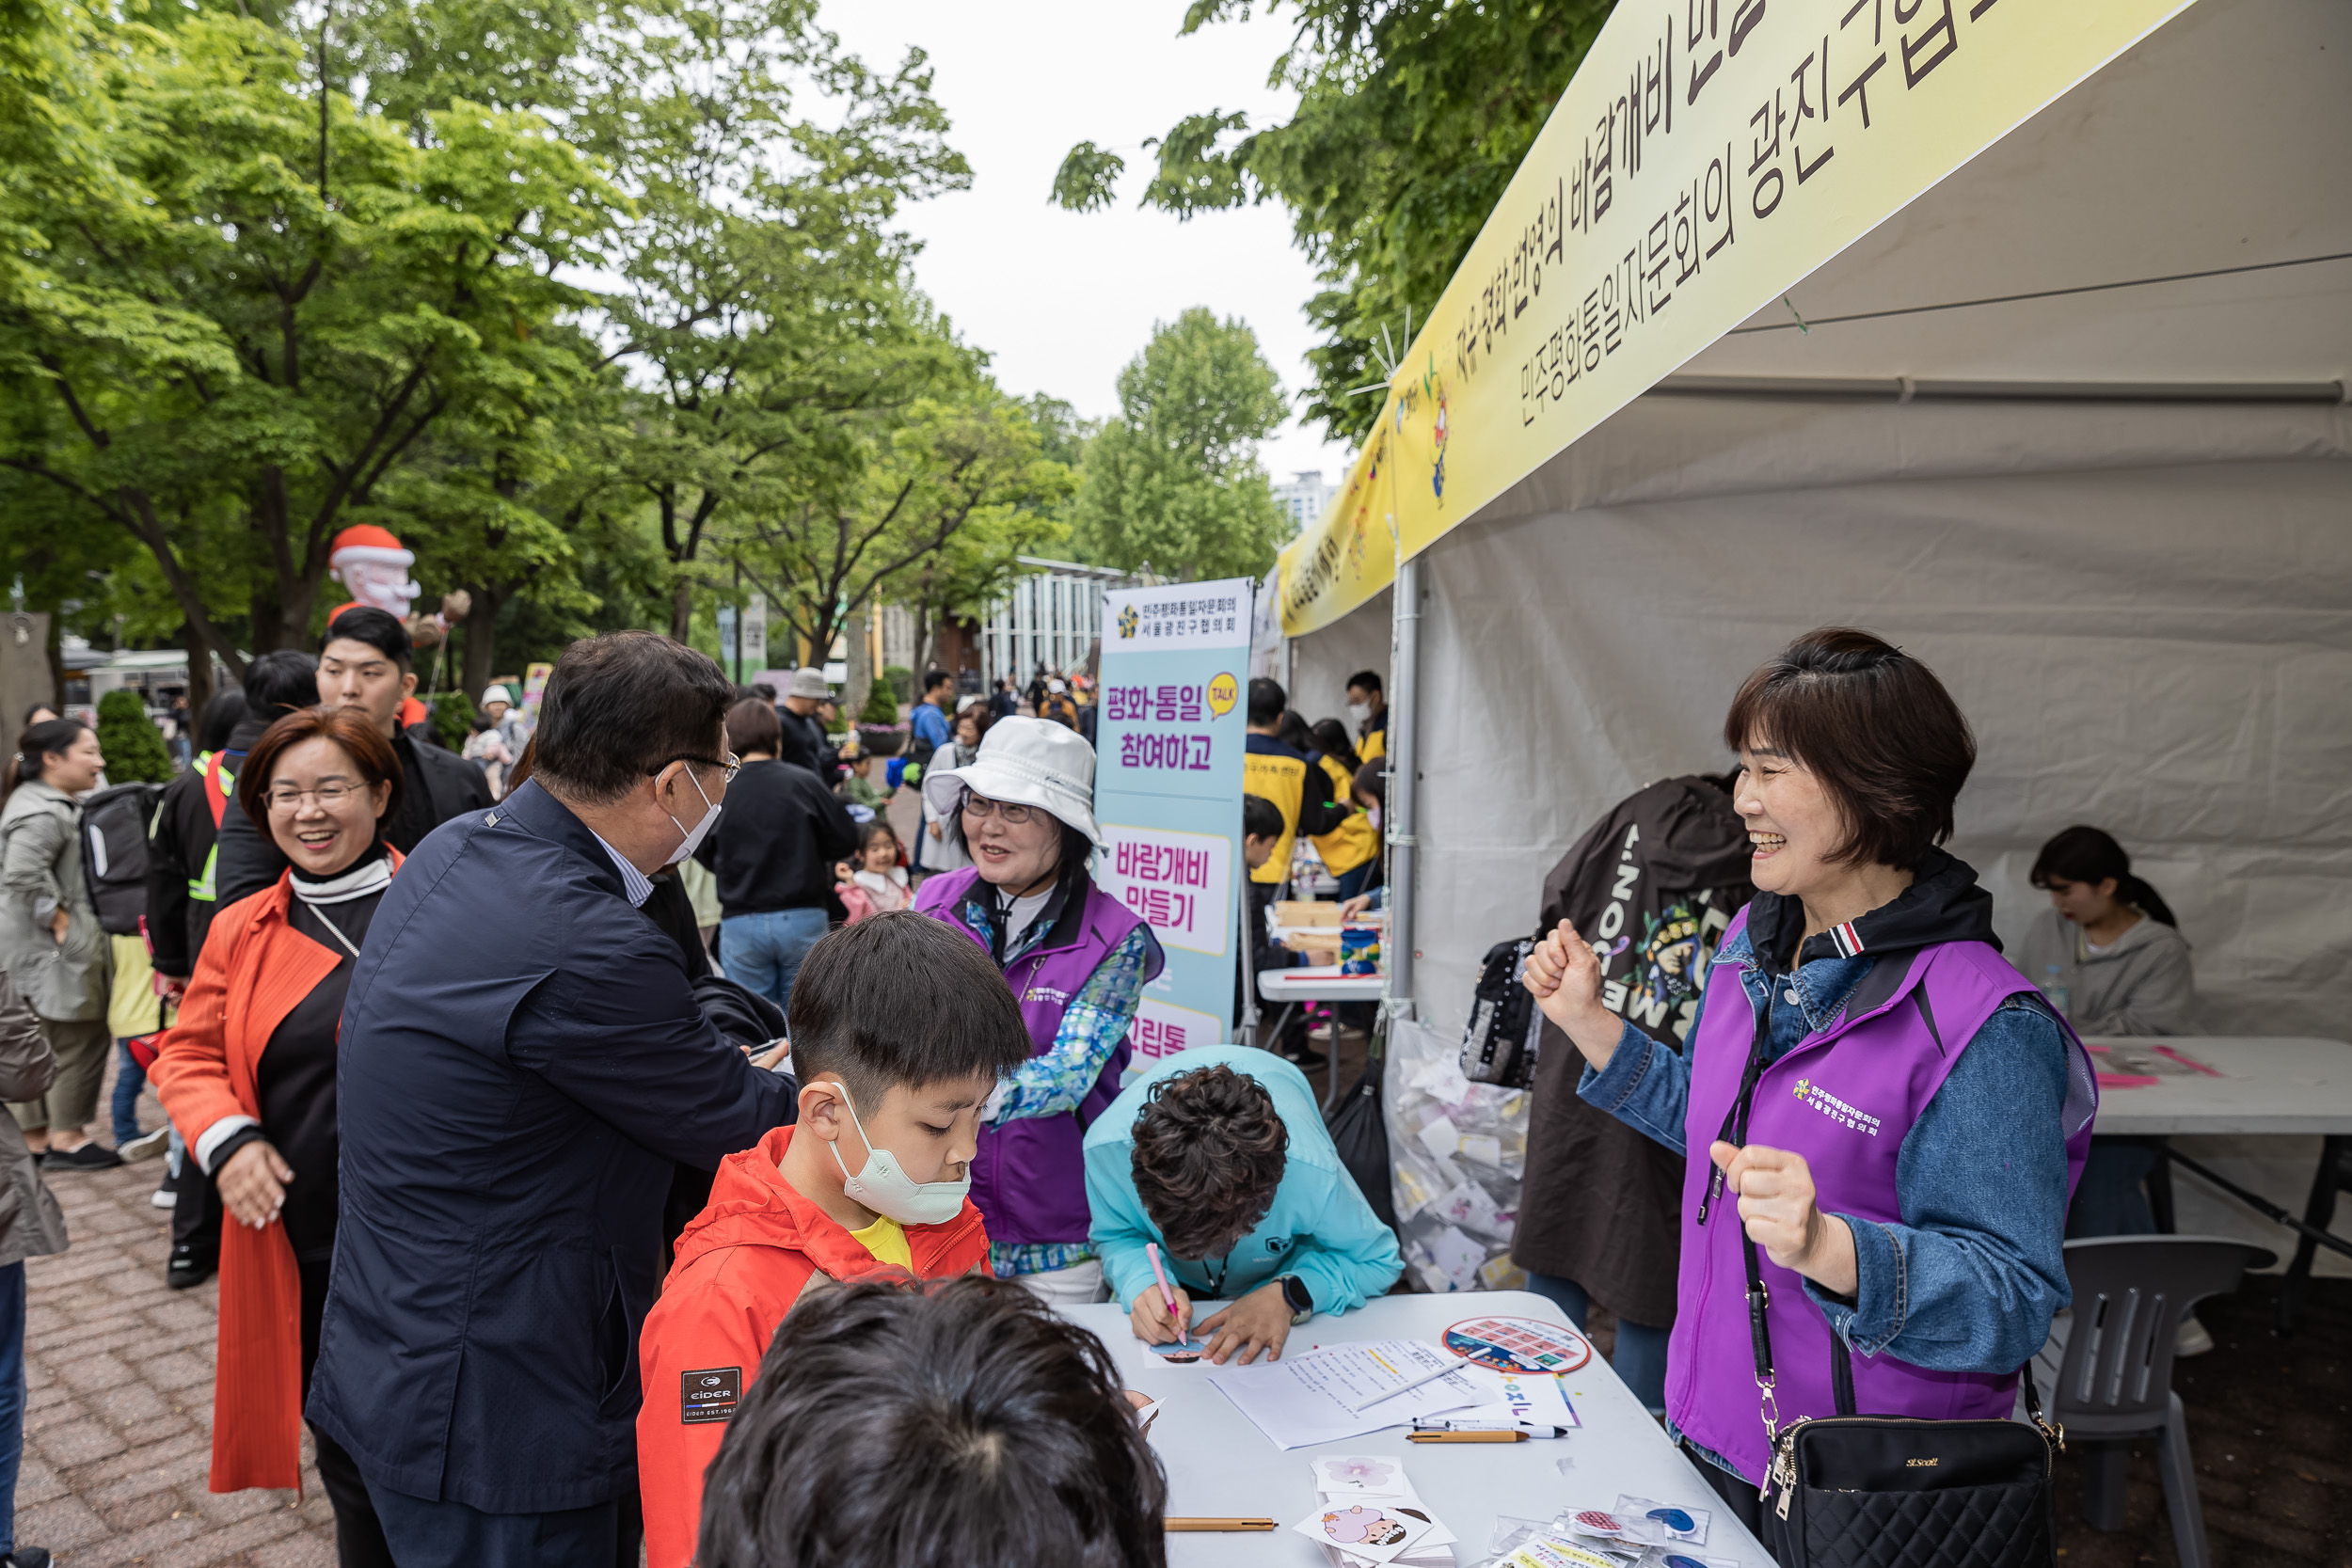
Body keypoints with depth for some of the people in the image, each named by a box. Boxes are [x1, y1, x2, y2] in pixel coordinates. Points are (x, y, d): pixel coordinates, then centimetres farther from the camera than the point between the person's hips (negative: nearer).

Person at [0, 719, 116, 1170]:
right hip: (52, 949, -11)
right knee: (77, 1040, 0)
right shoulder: (43, 813, -20)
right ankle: (67, 1138, 10)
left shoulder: (44, 803, 15)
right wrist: (59, 919, -21)